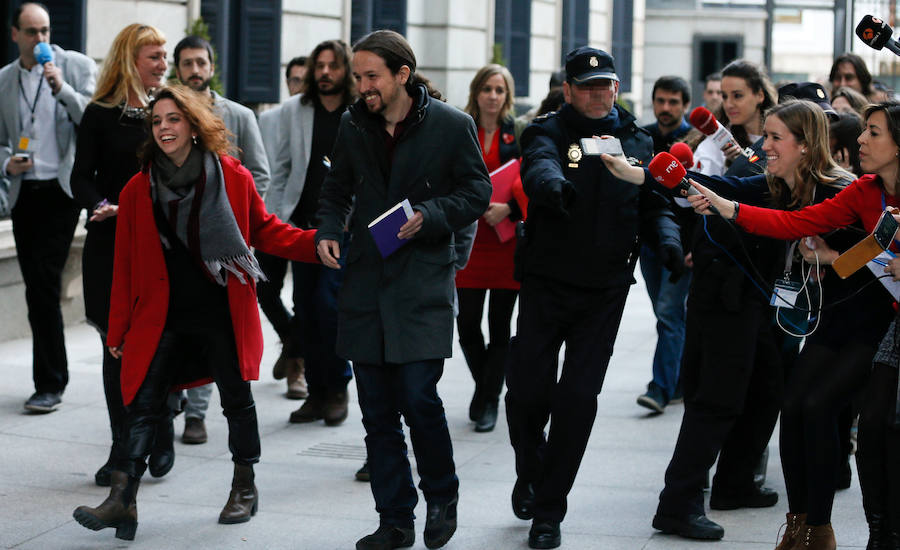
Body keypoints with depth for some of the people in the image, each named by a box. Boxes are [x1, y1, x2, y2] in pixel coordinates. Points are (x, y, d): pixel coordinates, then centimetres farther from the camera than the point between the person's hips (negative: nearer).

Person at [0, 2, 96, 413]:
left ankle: (49, 383, -5)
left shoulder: (77, 66, 1)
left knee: (43, 285, -11)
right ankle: (52, 377, 17)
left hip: (61, 190, -4)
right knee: (38, 289, 6)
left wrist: (62, 89, -18)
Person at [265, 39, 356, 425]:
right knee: (306, 307, 4)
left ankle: (337, 389, 4)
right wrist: (272, 219, 7)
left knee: (328, 302, -12)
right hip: (302, 223, 4)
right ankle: (317, 393, 14)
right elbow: (282, 169, 12)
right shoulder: (294, 110, 8)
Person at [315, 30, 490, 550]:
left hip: (424, 284, -4)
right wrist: (329, 230, 2)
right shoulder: (353, 126, 7)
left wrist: (428, 217, -15)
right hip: (366, 285, 4)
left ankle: (442, 496, 16)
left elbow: (477, 193, 0)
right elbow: (337, 189, 20)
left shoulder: (453, 125, -5)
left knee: (419, 399, -11)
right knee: (378, 412, 6)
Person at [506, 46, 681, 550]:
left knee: (578, 398, -1)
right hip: (546, 282, -2)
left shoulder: (637, 143, 10)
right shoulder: (550, 132, -2)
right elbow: (538, 165, -26)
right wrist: (552, 183, -50)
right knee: (527, 390, -3)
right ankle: (530, 473, 29)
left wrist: (668, 240, -12)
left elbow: (655, 205, 10)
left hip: (605, 290, 2)